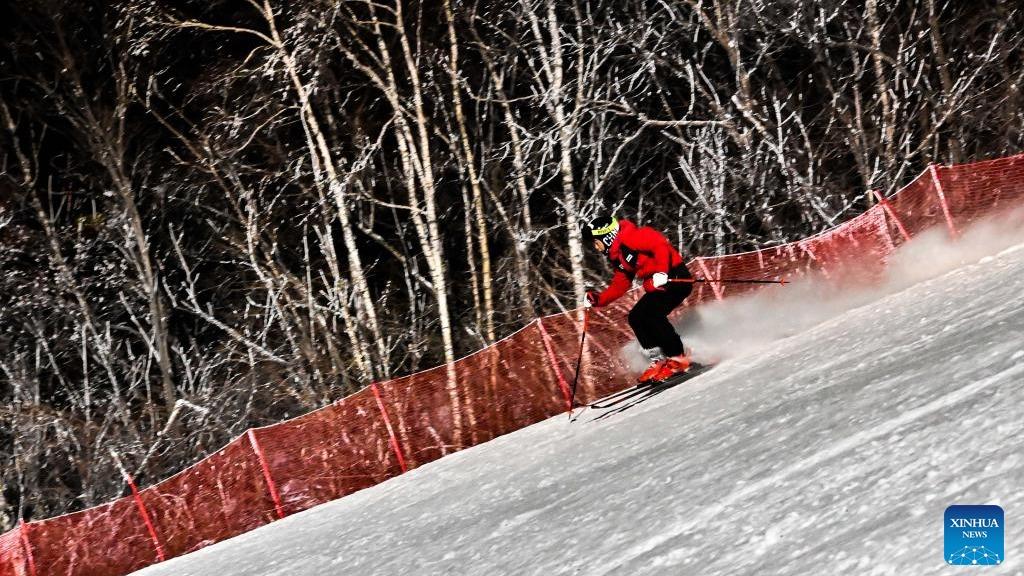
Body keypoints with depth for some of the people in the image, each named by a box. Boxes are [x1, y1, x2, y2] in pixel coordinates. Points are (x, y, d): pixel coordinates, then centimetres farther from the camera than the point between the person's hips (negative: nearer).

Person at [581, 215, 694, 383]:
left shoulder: (628, 238, -14)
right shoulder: (617, 257, 16)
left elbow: (660, 245, -24)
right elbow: (620, 285, 21)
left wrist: (661, 272, -33)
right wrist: (598, 300, 12)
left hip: (675, 277, -10)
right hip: (657, 287, 10)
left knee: (651, 314, -23)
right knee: (635, 318, 2)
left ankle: (678, 358, -15)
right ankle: (659, 360, 2)